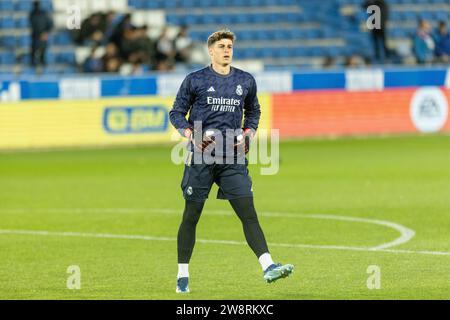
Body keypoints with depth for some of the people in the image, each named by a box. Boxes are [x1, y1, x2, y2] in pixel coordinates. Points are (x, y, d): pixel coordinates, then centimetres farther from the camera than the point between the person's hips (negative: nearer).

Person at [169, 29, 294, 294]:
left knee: (249, 213, -9)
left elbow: (253, 111, 24)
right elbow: (177, 112, 6)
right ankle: (183, 276, 14)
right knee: (191, 216, 4)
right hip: (201, 156, -2)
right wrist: (191, 134, -10)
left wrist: (248, 133, 6)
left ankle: (268, 267, -17)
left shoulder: (246, 81, 9)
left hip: (233, 158, 2)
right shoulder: (195, 80, 1)